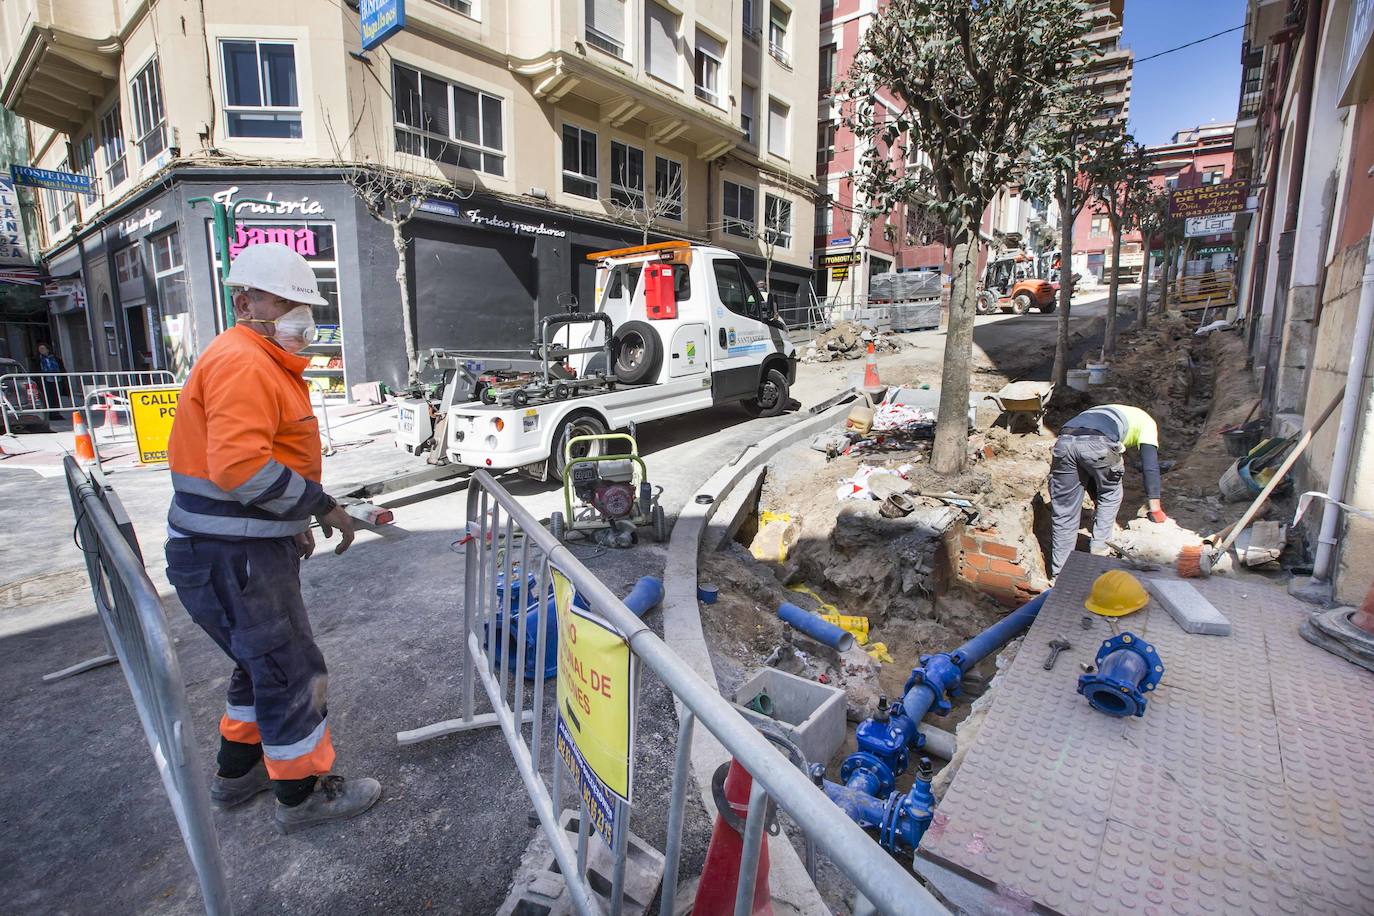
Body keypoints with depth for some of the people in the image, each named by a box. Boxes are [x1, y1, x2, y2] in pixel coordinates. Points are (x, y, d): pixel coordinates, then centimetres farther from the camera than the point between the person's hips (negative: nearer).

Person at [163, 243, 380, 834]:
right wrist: (320, 505, -21)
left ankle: (238, 772, 42)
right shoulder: (242, 363, -19)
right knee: (291, 672, 2)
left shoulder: (264, 364, 16)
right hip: (231, 557, -11)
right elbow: (239, 466, -30)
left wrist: (293, 522, 18)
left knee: (263, 662, 24)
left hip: (245, 548, 11)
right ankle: (303, 794, 20)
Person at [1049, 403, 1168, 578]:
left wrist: (1098, 504, 54)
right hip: (1096, 444, -5)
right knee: (1110, 495, 26)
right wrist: (1155, 508, 20)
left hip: (1064, 440, 5)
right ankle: (1098, 550, 23)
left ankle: (1059, 574, 16)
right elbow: (1150, 464, 18)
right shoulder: (1147, 422, 32)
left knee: (1064, 513, 12)